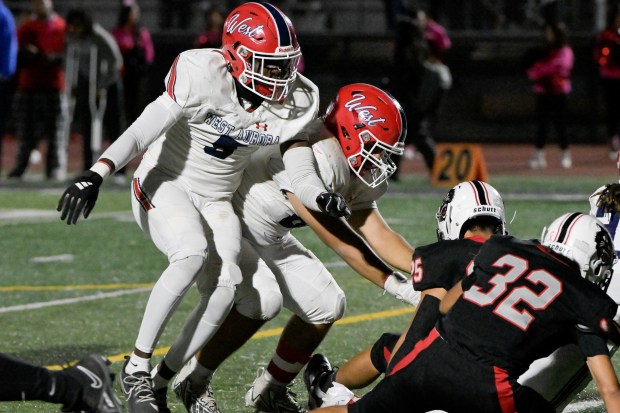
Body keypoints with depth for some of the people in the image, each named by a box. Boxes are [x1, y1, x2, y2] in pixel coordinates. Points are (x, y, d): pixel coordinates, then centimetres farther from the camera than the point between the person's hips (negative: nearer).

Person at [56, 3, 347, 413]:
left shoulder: (292, 105, -9)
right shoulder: (201, 76, -24)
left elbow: (302, 177, -7)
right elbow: (142, 132, -25)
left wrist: (323, 198, -31)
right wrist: (96, 174, -37)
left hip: (216, 201, 5)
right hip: (164, 184, -5)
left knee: (226, 285, -18)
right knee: (193, 252, -32)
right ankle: (137, 369, -20)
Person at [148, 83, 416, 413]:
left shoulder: (358, 173, -3)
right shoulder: (319, 157, -34)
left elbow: (377, 234, -1)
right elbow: (335, 237, -33)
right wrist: (398, 287, -33)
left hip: (267, 237, 10)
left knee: (326, 305, 2)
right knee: (262, 297, -31)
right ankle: (194, 380, -11)